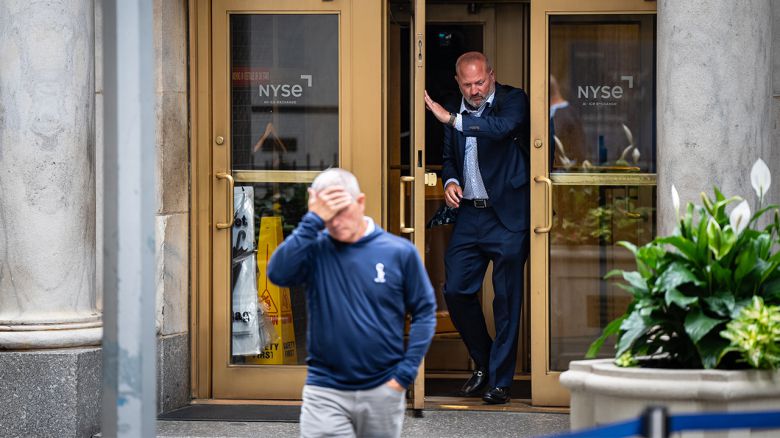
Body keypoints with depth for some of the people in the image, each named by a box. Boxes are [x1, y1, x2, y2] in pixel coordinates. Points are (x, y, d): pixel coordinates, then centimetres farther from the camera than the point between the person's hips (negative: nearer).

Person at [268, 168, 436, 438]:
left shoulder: (399, 251, -2)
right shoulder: (315, 249, -2)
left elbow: (424, 311, 3)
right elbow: (279, 273, -21)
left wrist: (406, 372, -5)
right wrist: (313, 221, -20)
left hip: (383, 391, 1)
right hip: (325, 391, -1)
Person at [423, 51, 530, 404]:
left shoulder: (513, 100, -3)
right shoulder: (455, 111, 13)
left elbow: (503, 127, -25)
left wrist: (451, 119, -20)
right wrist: (450, 182, 3)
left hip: (506, 216, -6)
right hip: (469, 214, 6)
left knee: (507, 299, -1)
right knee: (456, 290, 2)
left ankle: (499, 379, 6)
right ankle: (483, 364, 21)